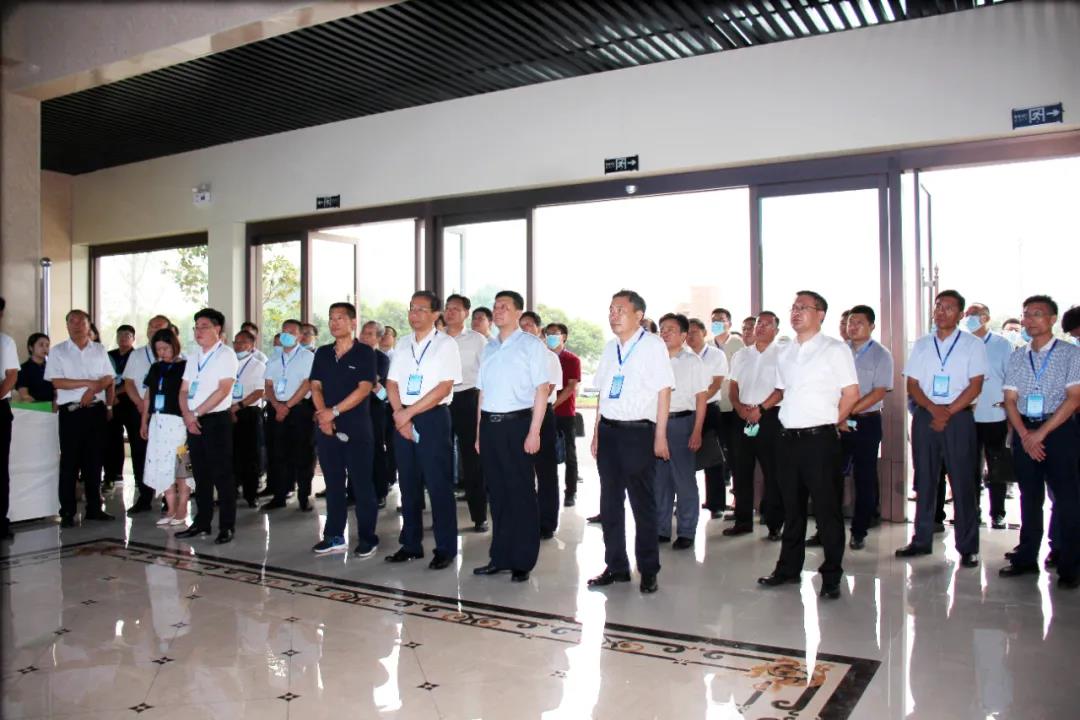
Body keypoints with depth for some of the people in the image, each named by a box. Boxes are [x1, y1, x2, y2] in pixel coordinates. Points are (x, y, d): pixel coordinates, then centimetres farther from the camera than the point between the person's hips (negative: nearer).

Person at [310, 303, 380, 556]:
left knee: (361, 482, -1)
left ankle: (367, 537, 7)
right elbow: (315, 386, 7)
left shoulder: (364, 352, -3)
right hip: (326, 427, 5)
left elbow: (364, 388, -11)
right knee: (333, 483, 10)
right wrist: (323, 415, -9)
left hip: (356, 426, -5)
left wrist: (334, 411, -16)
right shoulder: (322, 353, 12)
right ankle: (334, 536, 18)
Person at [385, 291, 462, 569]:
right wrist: (399, 414, -7)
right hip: (402, 418, 6)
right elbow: (392, 383, 9)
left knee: (438, 485, -3)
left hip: (433, 418, -5)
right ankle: (411, 545, 22)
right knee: (408, 484, 11)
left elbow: (444, 387, -13)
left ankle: (445, 549, 7)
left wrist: (409, 412, -15)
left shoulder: (446, 344, -5)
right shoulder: (403, 344, 12)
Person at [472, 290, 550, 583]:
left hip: (517, 422, -5)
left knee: (521, 493, 1)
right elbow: (483, 391, 16)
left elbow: (542, 389, -7)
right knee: (497, 492, 10)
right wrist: (479, 432, 11)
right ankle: (499, 557, 20)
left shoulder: (531, 345, -2)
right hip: (490, 423, 5)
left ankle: (523, 562, 11)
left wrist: (534, 432, -14)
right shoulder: (489, 348, 15)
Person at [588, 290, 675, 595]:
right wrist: (596, 433, 13)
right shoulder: (610, 348, 13)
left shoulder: (653, 346, -5)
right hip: (608, 431, 6)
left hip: (638, 432, -6)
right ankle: (616, 566, 23)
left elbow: (664, 391, -8)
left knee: (643, 503, 3)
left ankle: (648, 571, 15)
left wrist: (660, 436, -12)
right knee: (609, 503, 11)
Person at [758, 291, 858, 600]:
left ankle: (831, 576, 10)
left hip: (820, 438, -5)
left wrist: (831, 421, -3)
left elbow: (851, 393, -4)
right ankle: (789, 568, 24)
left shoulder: (835, 349, -3)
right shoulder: (784, 353, 14)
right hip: (788, 438, 6)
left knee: (826, 508, 0)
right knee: (792, 507, 14)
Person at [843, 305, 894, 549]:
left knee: (864, 479, 4)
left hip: (866, 422, -3)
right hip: (836, 422, 3)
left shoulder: (881, 355, -2)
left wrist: (850, 412, -18)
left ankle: (859, 532, 15)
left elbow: (880, 391, -11)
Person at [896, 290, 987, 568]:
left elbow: (975, 385, -4)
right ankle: (921, 540, 16)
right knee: (924, 480, 7)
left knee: (962, 482, -2)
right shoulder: (921, 344, 11)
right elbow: (912, 385, 6)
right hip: (924, 416, 3)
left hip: (959, 417, -3)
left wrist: (948, 412, -13)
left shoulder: (973, 344, 3)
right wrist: (933, 409, -10)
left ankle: (967, 547, 6)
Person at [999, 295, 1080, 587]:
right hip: (1025, 432, 4)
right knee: (1029, 496, 9)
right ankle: (1026, 558, 16)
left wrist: (1041, 433, -15)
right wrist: (1025, 435, -7)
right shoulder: (1017, 357, 11)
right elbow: (1010, 400, 7)